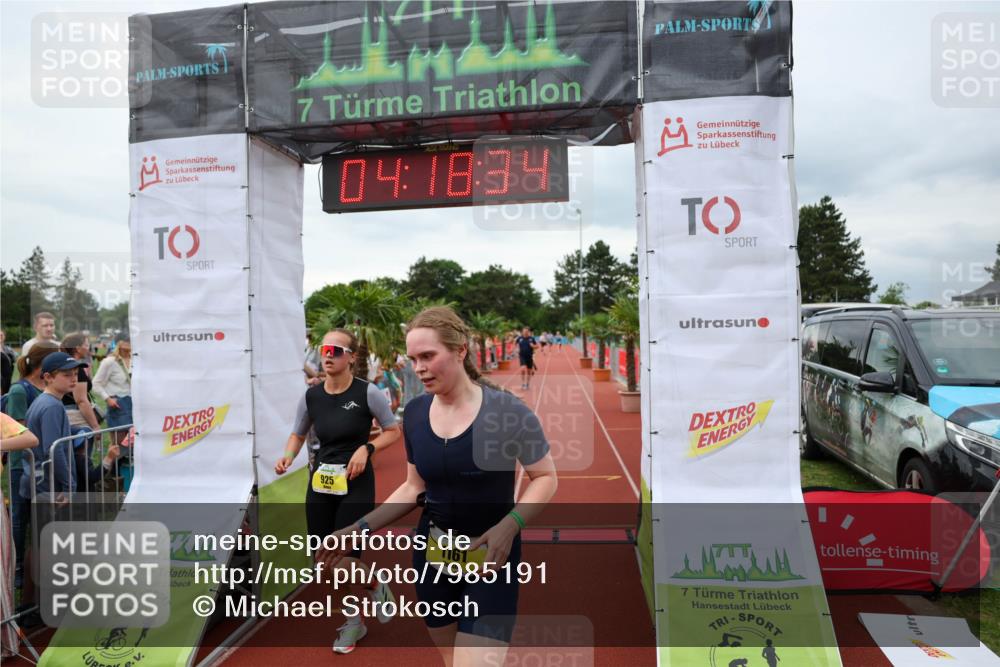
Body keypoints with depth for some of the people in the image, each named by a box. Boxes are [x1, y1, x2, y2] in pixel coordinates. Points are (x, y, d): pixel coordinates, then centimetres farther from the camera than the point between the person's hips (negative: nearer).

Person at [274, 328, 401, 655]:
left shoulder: (367, 392, -13)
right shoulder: (311, 395, -1)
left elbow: (393, 431, -4)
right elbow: (298, 435, 12)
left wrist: (366, 448, -20)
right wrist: (288, 457, -7)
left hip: (356, 484, -5)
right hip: (320, 483, 5)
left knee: (346, 560, -5)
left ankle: (376, 588, 31)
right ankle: (353, 621, 34)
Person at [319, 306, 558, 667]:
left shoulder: (505, 410, -18)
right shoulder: (415, 412, -2)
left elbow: (545, 477, -8)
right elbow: (414, 486, 9)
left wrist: (509, 525, -24)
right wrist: (360, 527, 1)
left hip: (490, 556, -5)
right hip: (432, 554, 5)